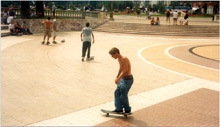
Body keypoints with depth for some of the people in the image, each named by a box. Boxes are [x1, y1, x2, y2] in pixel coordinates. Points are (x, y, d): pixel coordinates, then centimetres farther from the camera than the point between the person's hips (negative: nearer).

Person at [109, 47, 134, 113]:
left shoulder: (124, 59, -21)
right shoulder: (119, 59, 8)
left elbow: (125, 70, -25)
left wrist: (118, 78, -24)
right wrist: (117, 77, 28)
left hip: (128, 79, -9)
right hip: (122, 78, 9)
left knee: (123, 96, -3)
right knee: (117, 92, 7)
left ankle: (127, 109, 18)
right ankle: (119, 108, 15)